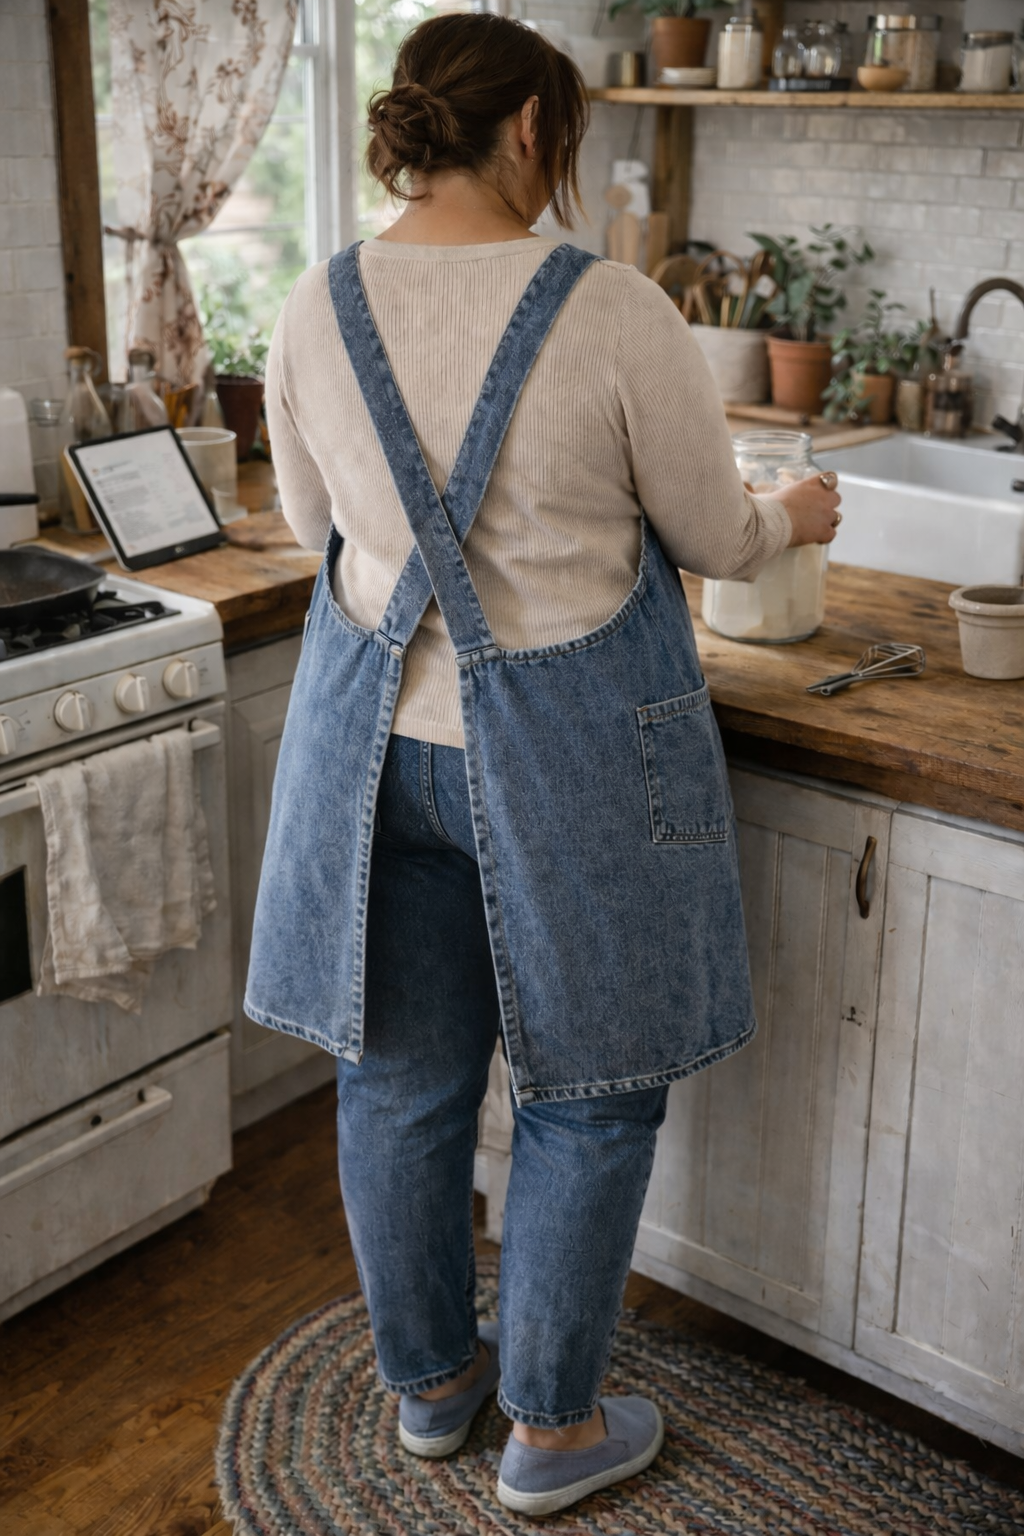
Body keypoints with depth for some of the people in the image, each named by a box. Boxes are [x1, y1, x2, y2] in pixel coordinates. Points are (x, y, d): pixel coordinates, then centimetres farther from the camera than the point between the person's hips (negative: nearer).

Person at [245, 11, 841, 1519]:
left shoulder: (315, 312, -4)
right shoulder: (614, 313, -17)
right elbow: (716, 540, -5)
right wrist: (796, 518, 18)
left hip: (381, 733, 5)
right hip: (571, 753, -4)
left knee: (400, 1073, 18)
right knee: (590, 1094, 14)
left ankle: (428, 1378, 39)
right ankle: (551, 1426, 29)